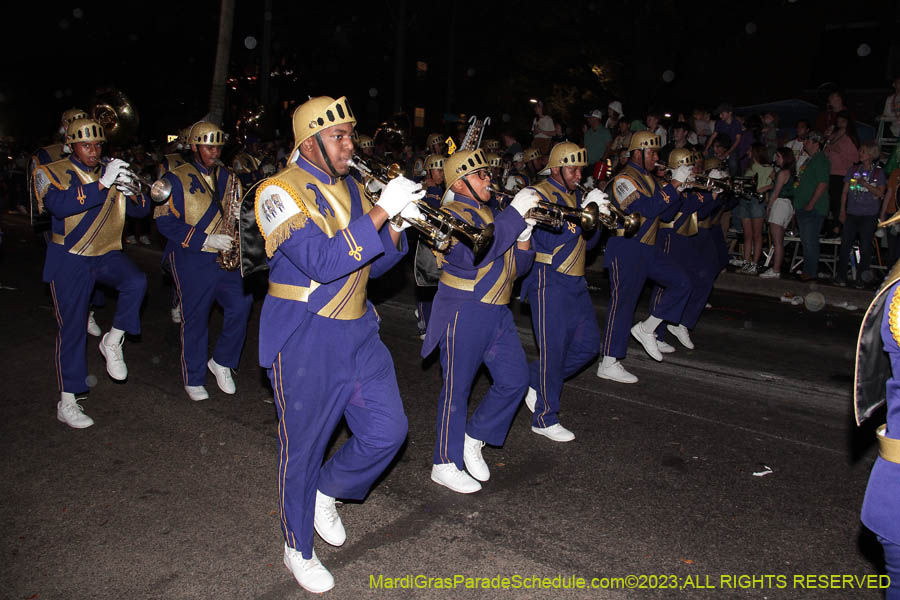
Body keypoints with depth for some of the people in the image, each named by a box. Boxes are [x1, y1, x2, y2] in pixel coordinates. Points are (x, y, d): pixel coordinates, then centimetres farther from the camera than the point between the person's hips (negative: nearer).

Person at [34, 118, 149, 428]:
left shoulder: (113, 172, 6)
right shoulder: (51, 173, -5)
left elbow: (141, 210, 2)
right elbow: (60, 205, -27)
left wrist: (132, 193, -20)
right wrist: (102, 184, -34)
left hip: (107, 255, 3)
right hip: (69, 260, -3)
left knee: (137, 281, -28)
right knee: (72, 328, 0)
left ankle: (113, 342, -5)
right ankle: (67, 402, 11)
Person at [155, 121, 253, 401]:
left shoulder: (228, 178, 13)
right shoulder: (176, 179, -2)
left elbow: (238, 212, 20)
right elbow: (165, 221, -10)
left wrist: (240, 215, -6)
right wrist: (205, 239, -18)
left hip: (226, 259, 4)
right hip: (192, 260, -4)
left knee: (241, 304, -10)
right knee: (195, 319, 3)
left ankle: (221, 362, 12)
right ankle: (193, 379, 19)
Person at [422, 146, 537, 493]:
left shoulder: (491, 215, 16)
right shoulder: (453, 213, -10)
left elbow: (518, 267, 15)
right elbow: (472, 254, -30)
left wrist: (523, 235, -5)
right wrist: (515, 214, -25)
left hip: (497, 312, 8)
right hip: (464, 312, -8)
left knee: (515, 379, 5)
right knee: (457, 388, 1)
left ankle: (474, 439, 23)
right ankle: (446, 464, 15)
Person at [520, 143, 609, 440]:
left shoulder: (577, 195, 15)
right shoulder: (540, 194, -9)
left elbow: (587, 243, 15)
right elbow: (551, 240, -22)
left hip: (575, 281, 8)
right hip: (549, 281, -8)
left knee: (588, 344, 9)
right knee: (554, 348, -5)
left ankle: (535, 380, 25)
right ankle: (545, 419, 7)